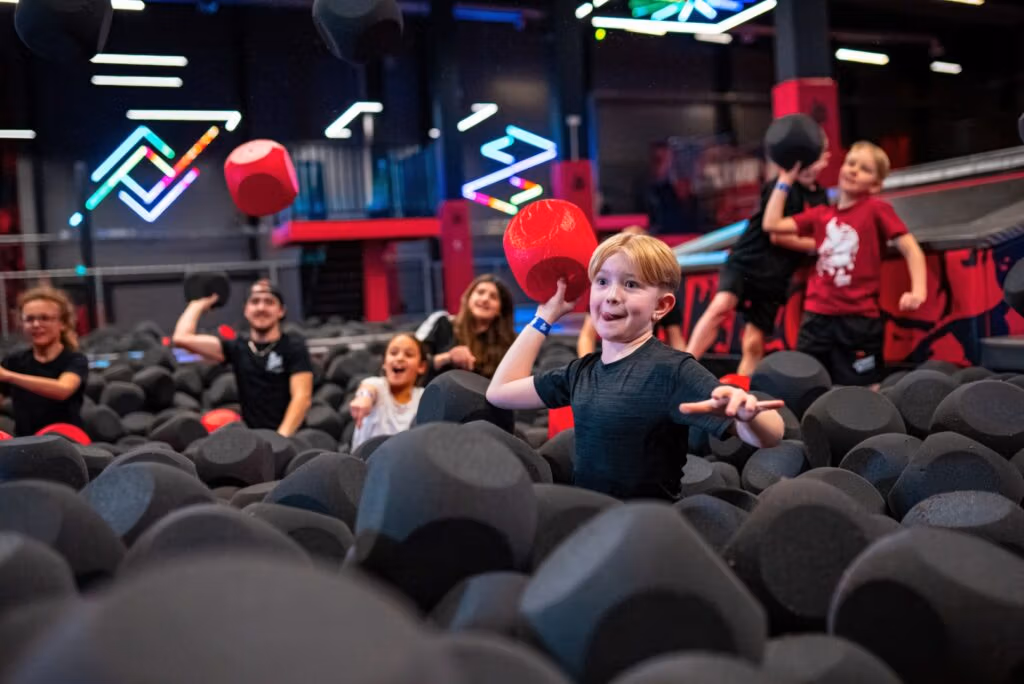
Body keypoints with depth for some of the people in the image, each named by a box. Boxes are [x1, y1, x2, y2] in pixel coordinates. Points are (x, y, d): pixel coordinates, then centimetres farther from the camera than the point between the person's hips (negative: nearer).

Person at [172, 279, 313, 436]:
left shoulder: (294, 348, 2)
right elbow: (182, 338, 4)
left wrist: (282, 437, -21)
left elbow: (303, 397, -8)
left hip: (288, 436, -3)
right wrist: (198, 304, 17)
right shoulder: (236, 347, 11)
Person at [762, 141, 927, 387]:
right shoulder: (820, 214, 11)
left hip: (859, 319, -4)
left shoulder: (877, 209, -2)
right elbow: (772, 224, 10)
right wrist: (785, 181, 13)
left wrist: (918, 291, -21)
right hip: (817, 316, 4)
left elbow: (910, 249, -6)